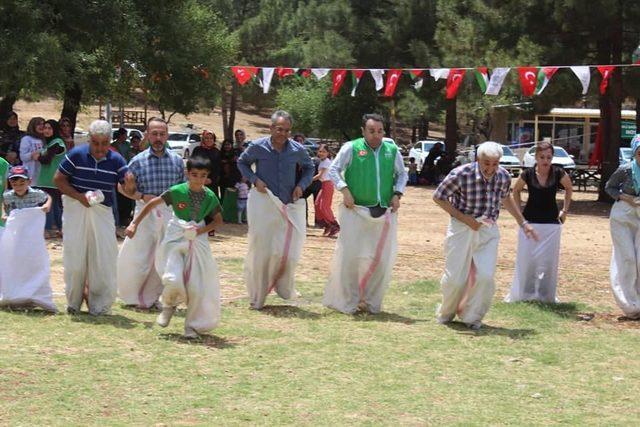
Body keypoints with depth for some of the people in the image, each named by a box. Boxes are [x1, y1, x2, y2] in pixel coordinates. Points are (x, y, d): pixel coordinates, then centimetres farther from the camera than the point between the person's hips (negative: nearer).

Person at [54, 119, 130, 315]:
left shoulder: (116, 160, -3)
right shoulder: (76, 155, -8)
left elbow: (128, 189, -3)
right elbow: (58, 179, -3)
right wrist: (79, 196, -16)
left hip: (103, 212, 1)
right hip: (76, 211, -1)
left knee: (104, 258, -3)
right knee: (75, 256, 5)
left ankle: (100, 305, 8)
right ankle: (73, 302, 21)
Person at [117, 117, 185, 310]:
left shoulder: (177, 160, 3)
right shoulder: (138, 161, -2)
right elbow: (123, 187, 3)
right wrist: (142, 196, -13)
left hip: (170, 214, 2)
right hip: (146, 213, -2)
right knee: (140, 257, 1)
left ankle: (151, 297, 21)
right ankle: (134, 296, 21)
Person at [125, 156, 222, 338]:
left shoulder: (210, 197, -4)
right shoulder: (177, 191, -11)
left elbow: (218, 220, 8)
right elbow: (152, 204, -2)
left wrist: (202, 230, -10)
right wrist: (134, 223, -5)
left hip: (197, 240, 2)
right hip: (176, 239, -2)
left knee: (197, 286, -1)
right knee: (173, 280, -18)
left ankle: (193, 325, 16)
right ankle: (169, 305, 17)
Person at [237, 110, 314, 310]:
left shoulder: (297, 150, -2)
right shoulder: (258, 147, -7)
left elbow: (309, 168, 16)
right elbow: (242, 162, 10)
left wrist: (301, 185, -2)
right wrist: (254, 179, -6)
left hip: (289, 204, 2)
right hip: (263, 203, -2)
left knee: (288, 251, -1)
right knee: (261, 250, 0)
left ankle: (284, 287, 25)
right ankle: (257, 298, 12)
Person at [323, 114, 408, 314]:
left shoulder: (392, 150, 7)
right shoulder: (351, 148, -2)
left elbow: (402, 174, 19)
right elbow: (333, 170, 1)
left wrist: (397, 194, 4)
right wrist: (345, 190, -13)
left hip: (385, 212, 3)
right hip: (356, 210, -3)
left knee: (381, 258, 5)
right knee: (351, 255, -2)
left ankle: (371, 301, 19)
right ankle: (348, 301, 11)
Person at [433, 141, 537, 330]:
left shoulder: (503, 176, -6)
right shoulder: (461, 174, -21)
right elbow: (438, 197, -9)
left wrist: (523, 223, 19)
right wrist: (465, 219, -14)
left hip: (488, 230, 3)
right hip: (461, 229, -3)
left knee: (485, 277, -9)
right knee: (455, 278, -1)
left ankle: (472, 316, 12)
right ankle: (446, 312, 27)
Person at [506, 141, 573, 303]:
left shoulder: (558, 173, -9)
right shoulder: (528, 174, -9)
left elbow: (569, 188, 11)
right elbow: (516, 190, 10)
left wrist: (565, 211, 8)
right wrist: (519, 212, 5)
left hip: (551, 223, 0)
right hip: (529, 221, 0)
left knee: (549, 260, 5)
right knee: (526, 259, 2)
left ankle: (546, 295, 16)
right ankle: (523, 294, 13)